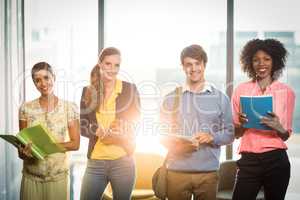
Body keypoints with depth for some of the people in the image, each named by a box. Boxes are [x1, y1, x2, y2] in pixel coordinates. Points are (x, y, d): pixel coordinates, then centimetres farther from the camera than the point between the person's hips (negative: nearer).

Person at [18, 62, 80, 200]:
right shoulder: (26, 108, 1)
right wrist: (24, 152, -15)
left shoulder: (69, 108, -4)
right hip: (31, 176, 1)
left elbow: (75, 143, -4)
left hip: (58, 176, -1)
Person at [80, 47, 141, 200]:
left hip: (123, 161, -1)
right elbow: (83, 126, 4)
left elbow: (135, 121, 1)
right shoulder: (88, 91, 5)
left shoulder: (130, 89, 0)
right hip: (95, 162, 1)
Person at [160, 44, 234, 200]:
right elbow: (162, 134, 7)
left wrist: (212, 137, -13)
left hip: (208, 172, 0)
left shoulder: (220, 98, 6)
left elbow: (229, 134, 6)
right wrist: (177, 145, -12)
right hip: (176, 172, 0)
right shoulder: (171, 98, 6)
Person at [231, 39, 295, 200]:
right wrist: (241, 124, -15)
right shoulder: (241, 90, 2)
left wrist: (278, 128, -16)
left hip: (277, 160, 0)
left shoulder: (286, 92, 1)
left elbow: (286, 135, 7)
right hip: (249, 160, 0)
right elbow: (235, 133, 7)